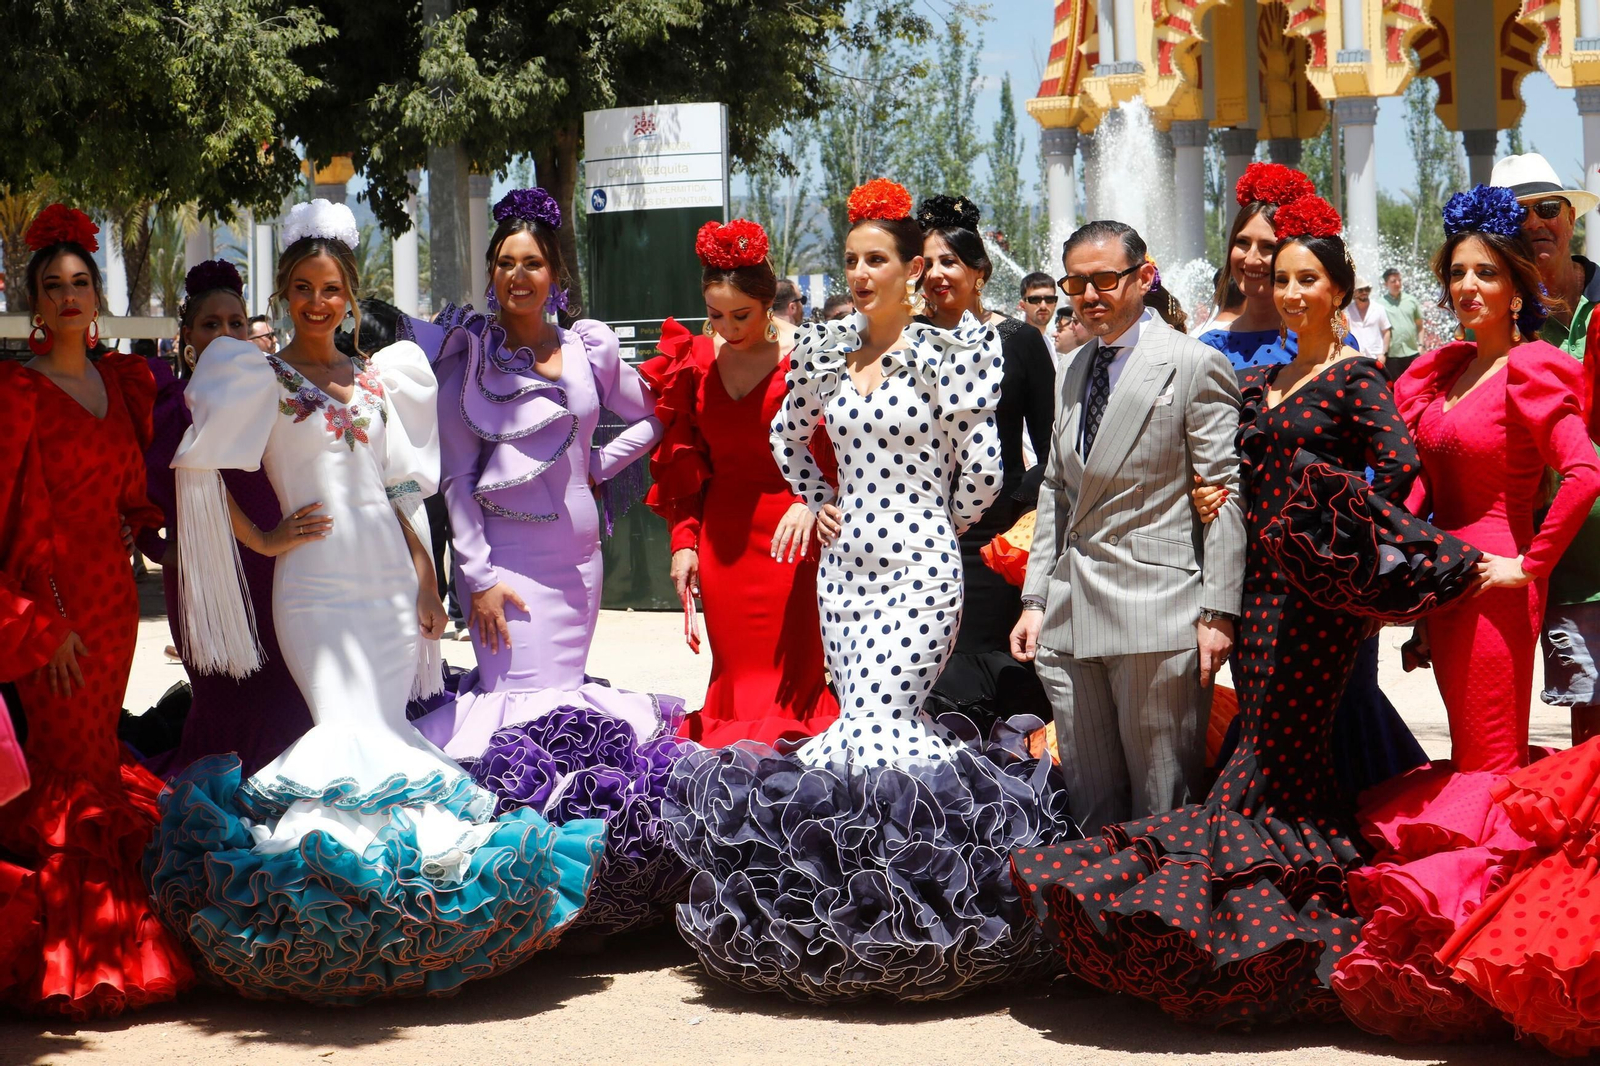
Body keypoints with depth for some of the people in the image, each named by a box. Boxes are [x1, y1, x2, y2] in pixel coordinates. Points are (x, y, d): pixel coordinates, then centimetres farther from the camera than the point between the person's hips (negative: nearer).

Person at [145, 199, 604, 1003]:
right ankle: (343, 884, -6)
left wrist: (428, 579, 12)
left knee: (390, 732, 1)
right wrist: (263, 539, -4)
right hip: (317, 582, -4)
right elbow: (199, 473, -5)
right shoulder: (261, 379, 1)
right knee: (352, 734, -14)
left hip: (390, 576, 4)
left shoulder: (378, 377, 15)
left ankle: (391, 898, 6)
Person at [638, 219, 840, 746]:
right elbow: (682, 465, 14)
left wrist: (812, 504, -26)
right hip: (721, 537, 5)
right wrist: (683, 540, 7)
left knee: (792, 673, -5)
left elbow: (837, 456, -10)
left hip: (789, 534, -4)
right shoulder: (695, 360, 8)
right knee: (736, 674, 7)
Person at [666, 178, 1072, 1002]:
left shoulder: (946, 353, -8)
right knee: (869, 730, 2)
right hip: (846, 561, 6)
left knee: (872, 730, -16)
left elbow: (980, 472, -8)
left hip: (920, 567, -6)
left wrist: (942, 528, 6)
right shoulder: (824, 352, 9)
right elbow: (788, 439, 27)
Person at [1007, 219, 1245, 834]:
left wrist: (1218, 611, -12)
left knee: (1162, 812, 0)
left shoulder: (1195, 366, -4)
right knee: (1090, 806, 10)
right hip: (1072, 620, 7)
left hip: (1157, 617, -7)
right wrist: (1036, 599, 13)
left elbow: (1226, 496, -7)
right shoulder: (1074, 371, 17)